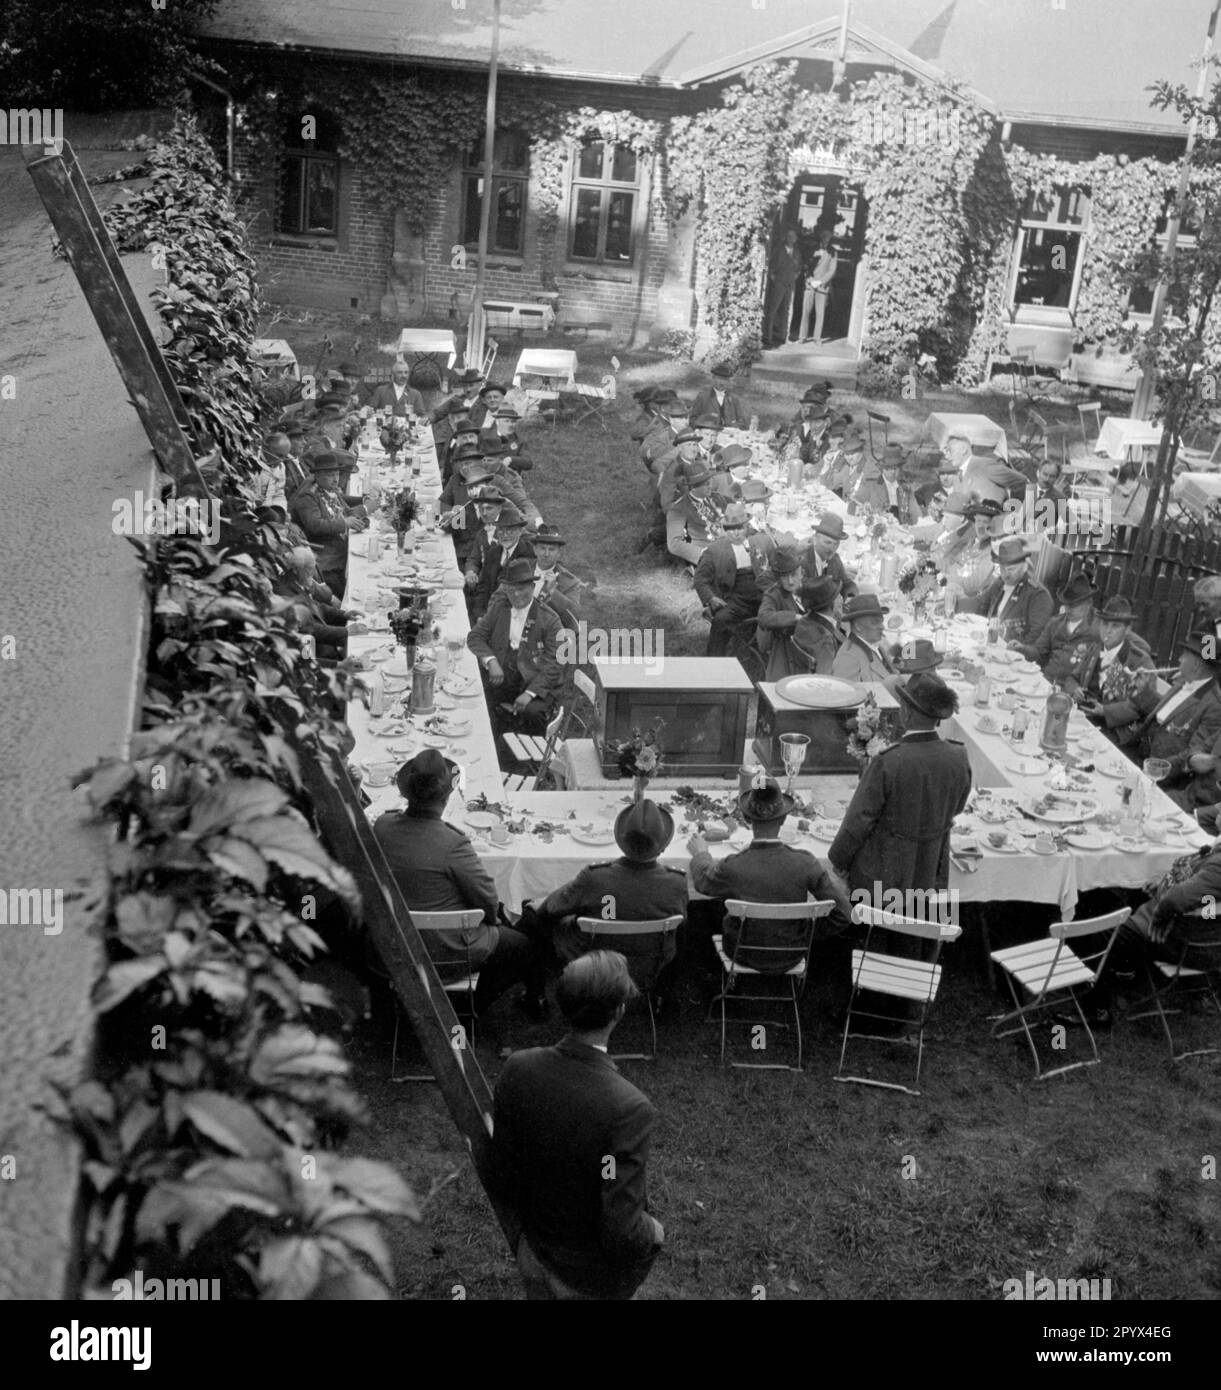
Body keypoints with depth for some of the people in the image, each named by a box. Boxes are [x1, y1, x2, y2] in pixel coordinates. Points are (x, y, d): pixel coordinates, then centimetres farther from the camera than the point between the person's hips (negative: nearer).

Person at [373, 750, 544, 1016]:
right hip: (447, 956, -7)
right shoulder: (452, 844, -32)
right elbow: (489, 902, -21)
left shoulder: (381, 827, -14)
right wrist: (493, 913, 3)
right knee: (530, 948, 15)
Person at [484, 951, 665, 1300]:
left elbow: (498, 1183, -6)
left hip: (533, 1257, 4)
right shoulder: (628, 1108, -33)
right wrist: (655, 1232, -7)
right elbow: (622, 1233, -28)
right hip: (593, 1280, -4)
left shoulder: (519, 1069, -17)